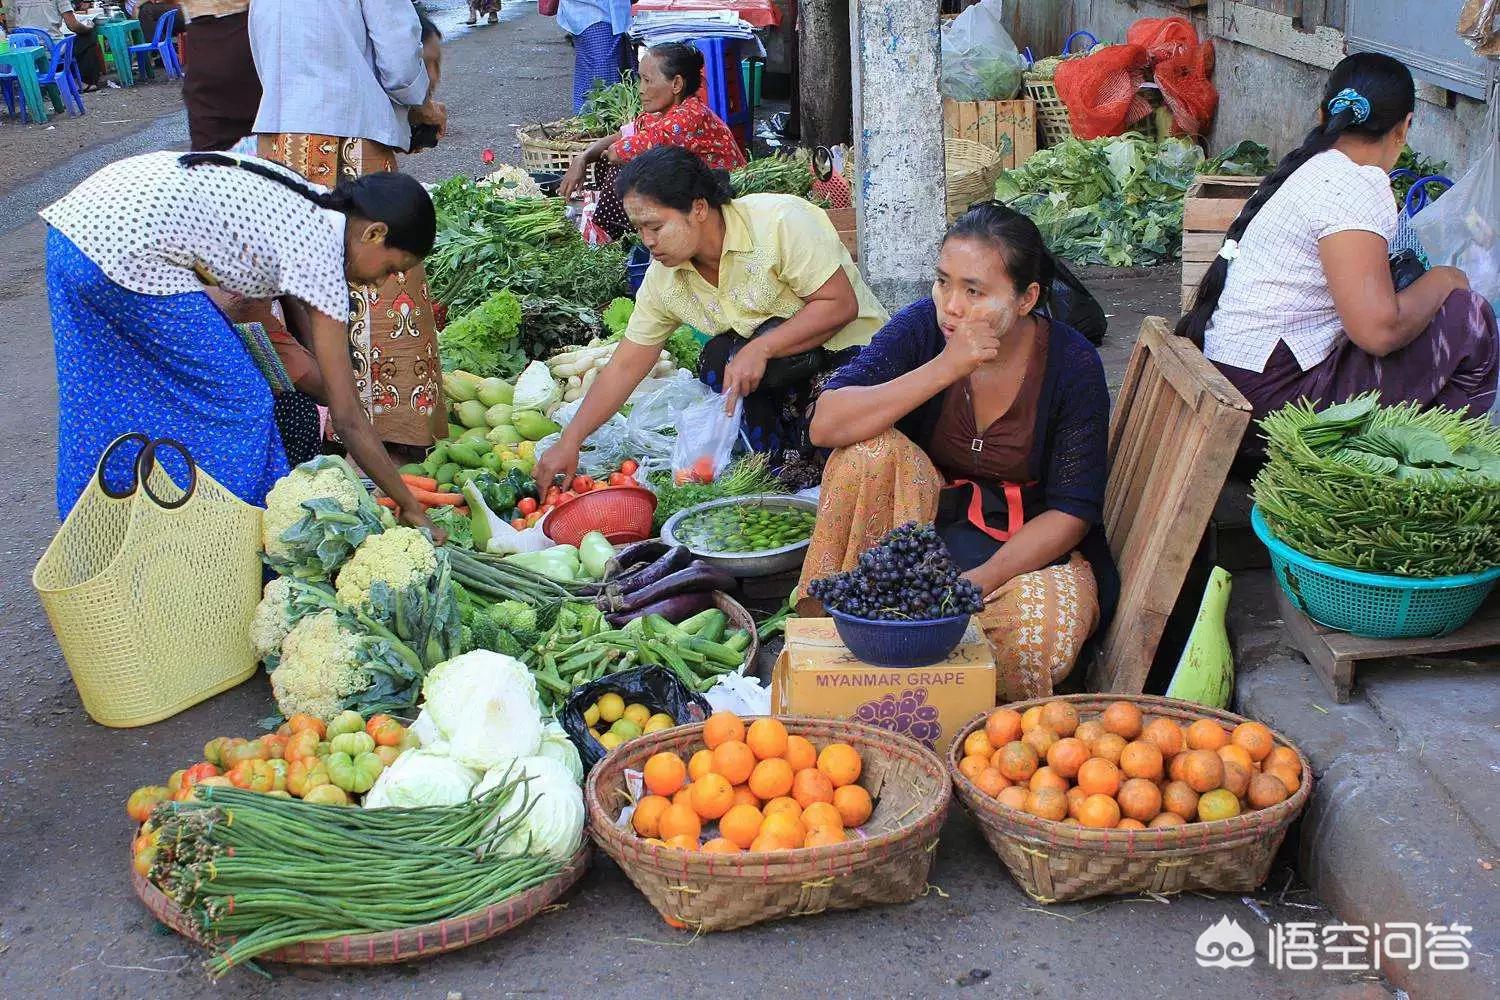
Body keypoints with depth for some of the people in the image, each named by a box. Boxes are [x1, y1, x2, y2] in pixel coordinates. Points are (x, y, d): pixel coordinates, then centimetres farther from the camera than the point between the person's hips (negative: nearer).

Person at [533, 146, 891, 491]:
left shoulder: (781, 220, -24)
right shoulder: (663, 279, -5)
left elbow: (841, 304, -24)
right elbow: (625, 366, -1)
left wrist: (761, 348, -32)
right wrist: (569, 442, -8)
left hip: (853, 349, -5)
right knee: (718, 357, -23)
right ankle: (785, 469, -11)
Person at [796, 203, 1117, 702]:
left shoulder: (1072, 362, -14)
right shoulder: (922, 326, -12)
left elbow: (1073, 510, -12)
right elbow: (825, 425, -24)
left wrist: (976, 582, -26)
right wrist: (944, 370, -33)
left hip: (1035, 547, -1)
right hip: (931, 525, 2)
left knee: (1040, 636, -34)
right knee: (871, 447, -27)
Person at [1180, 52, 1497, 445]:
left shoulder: (1309, 167, 14)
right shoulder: (1357, 187, -14)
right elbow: (1378, 330, -23)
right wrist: (1442, 280, -4)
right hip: (1273, 394, -10)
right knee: (1468, 321, -3)